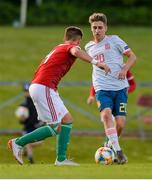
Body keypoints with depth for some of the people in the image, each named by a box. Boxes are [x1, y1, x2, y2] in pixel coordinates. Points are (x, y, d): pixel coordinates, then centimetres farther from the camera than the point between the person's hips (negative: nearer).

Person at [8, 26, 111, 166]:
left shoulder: (58, 48, 26)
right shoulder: (71, 47, -2)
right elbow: (76, 51, -26)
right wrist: (96, 62, -33)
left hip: (36, 87, 10)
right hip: (44, 89, -10)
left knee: (67, 120, 11)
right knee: (55, 128, -9)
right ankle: (18, 143, -5)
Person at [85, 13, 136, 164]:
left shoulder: (114, 40, 4)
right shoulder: (89, 47, 16)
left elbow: (132, 57, 6)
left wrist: (124, 69, -12)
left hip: (120, 88, -1)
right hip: (102, 89, 2)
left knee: (120, 124, -8)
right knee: (106, 114, -27)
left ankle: (111, 145, 23)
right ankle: (117, 151, -28)